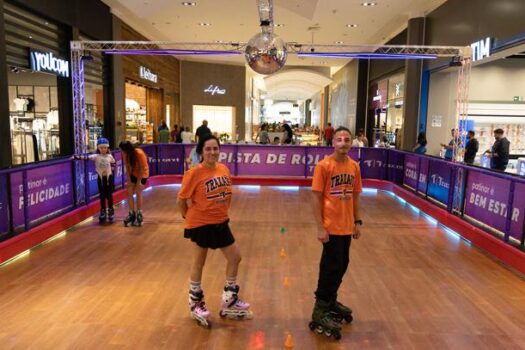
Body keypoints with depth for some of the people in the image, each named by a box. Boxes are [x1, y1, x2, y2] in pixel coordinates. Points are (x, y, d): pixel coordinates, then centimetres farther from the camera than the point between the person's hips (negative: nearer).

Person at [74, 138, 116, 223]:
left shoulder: (110, 156, -3)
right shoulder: (96, 156, -7)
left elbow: (113, 165, 10)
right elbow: (87, 157, -20)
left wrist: (110, 170, -3)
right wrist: (77, 157, -32)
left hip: (109, 177, 0)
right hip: (100, 178, 0)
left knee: (109, 195, 5)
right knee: (102, 196, 9)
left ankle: (110, 211, 20)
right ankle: (103, 213, 20)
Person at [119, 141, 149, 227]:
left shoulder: (139, 153, -31)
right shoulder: (125, 155, -16)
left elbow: (142, 168, -24)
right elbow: (127, 167, -8)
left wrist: (139, 181, -21)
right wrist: (129, 180, -12)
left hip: (142, 174, -5)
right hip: (133, 174, 5)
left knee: (138, 192, -7)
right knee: (129, 192, -1)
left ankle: (139, 215, 4)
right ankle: (131, 214, 9)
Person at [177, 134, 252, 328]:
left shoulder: (224, 169, -1)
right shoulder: (194, 173, -19)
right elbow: (181, 200, -13)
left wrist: (222, 212, 11)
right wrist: (189, 216, -3)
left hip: (221, 222, 6)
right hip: (200, 223, -6)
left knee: (235, 257, 11)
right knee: (199, 262, 10)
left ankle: (229, 300, 30)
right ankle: (195, 303, 33)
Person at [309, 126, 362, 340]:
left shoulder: (354, 166, 4)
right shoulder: (323, 166, -13)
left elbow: (355, 196, 12)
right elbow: (316, 197, -14)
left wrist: (357, 222, 12)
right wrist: (320, 227, -17)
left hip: (347, 226, 6)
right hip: (331, 227, -6)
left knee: (342, 266, 17)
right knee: (331, 267, 0)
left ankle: (331, 301, 37)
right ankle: (320, 310, 14)